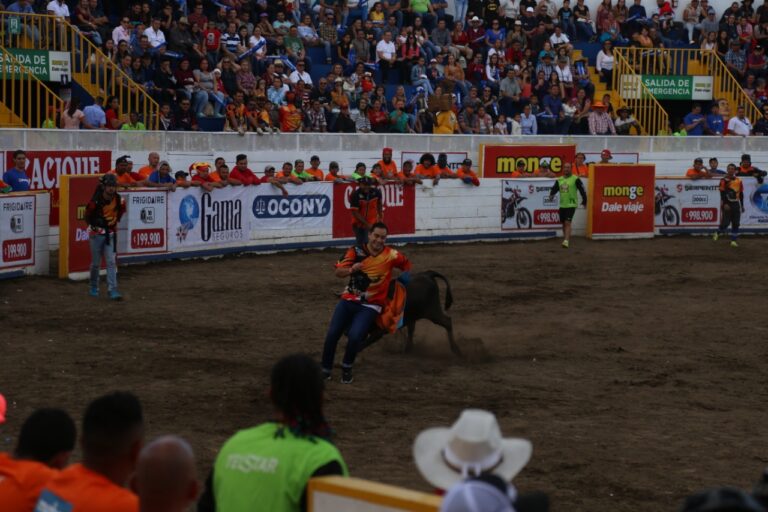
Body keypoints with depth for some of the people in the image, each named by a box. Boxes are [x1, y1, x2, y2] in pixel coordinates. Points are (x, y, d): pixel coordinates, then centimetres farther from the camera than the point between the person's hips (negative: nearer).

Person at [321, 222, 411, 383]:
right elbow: (338, 273, -10)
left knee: (354, 336, -23)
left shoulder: (391, 255, -7)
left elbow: (406, 264, 13)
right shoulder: (356, 251, -6)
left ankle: (347, 368, 4)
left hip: (370, 306, -2)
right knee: (332, 334, -9)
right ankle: (325, 370, 11)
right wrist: (351, 269, -28)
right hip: (348, 300, 2)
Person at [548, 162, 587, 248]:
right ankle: (566, 239, 29)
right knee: (564, 224, 13)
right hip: (562, 205, 6)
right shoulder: (559, 180, 12)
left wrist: (584, 201, 2)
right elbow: (554, 189, 9)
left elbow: (582, 190, -1)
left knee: (567, 223, -17)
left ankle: (566, 241, -24)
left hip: (571, 205, -6)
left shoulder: (575, 179, -5)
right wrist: (551, 195, -13)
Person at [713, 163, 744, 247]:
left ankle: (734, 240, 6)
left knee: (736, 224, 1)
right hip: (727, 204, -5)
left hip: (736, 204, 5)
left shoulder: (739, 181, 9)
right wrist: (725, 204, -20)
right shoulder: (724, 180, -6)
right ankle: (717, 233, 19)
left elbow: (741, 194, 14)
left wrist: (742, 205, 14)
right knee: (725, 222, -8)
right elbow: (722, 193, -11)